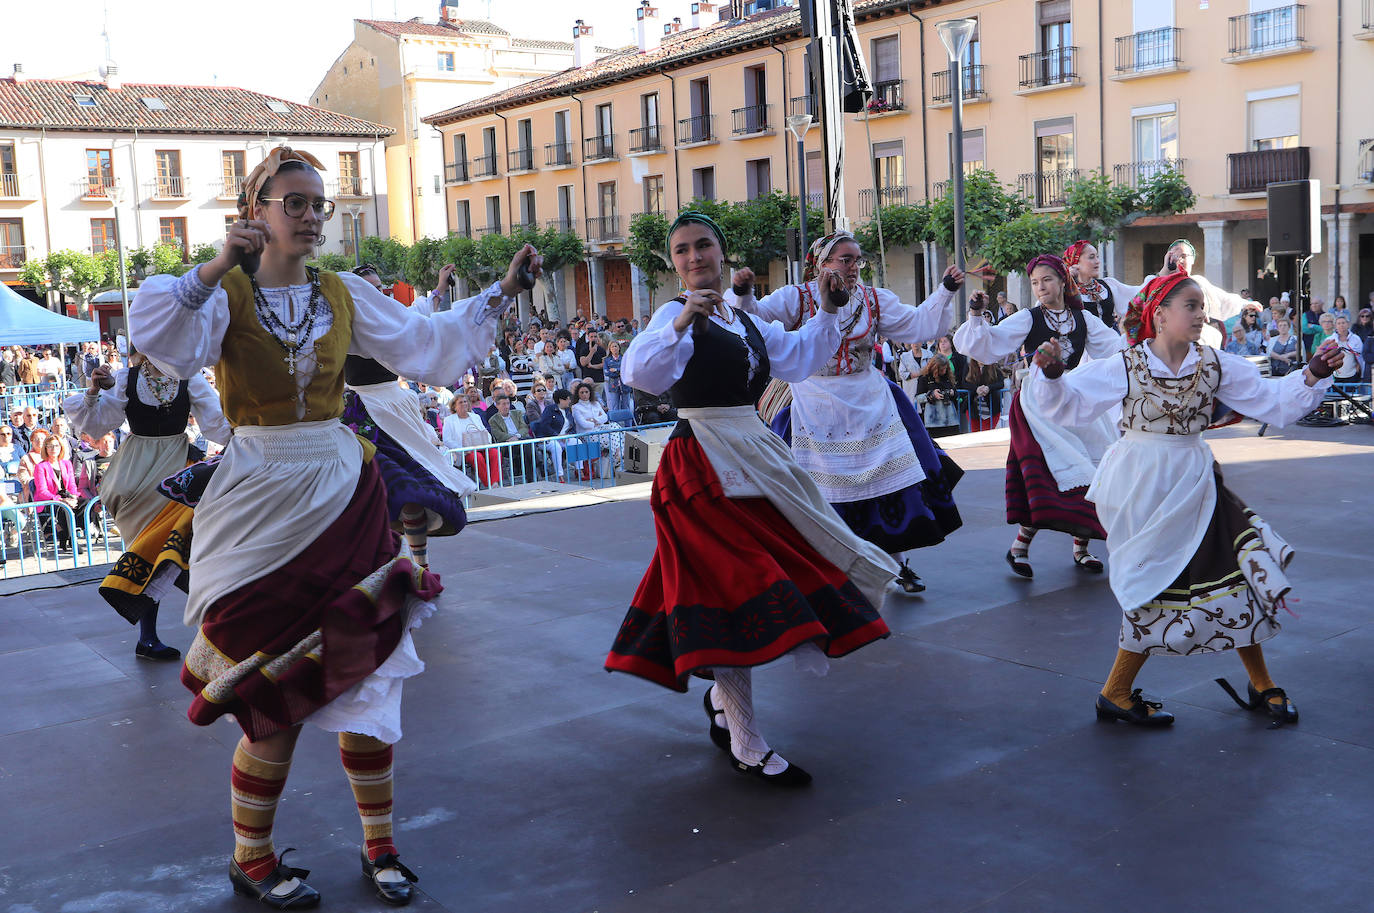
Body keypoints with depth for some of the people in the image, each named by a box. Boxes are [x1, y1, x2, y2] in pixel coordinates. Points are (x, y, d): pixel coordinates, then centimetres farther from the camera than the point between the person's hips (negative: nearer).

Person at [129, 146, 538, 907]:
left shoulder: (344, 295, 8)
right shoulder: (223, 293, -3)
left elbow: (428, 344, 8)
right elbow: (164, 343, -21)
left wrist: (501, 292, 6)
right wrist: (216, 270, -25)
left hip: (342, 494, 3)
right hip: (261, 498, -3)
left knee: (363, 670, 5)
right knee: (278, 700, 2)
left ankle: (379, 845, 22)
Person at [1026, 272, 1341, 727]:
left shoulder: (1216, 366, 2)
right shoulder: (1127, 368, -10)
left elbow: (1273, 401, 4)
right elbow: (1066, 404, -11)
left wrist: (1312, 377, -10)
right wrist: (1051, 376, -31)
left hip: (1194, 485, 5)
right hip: (1143, 489, -5)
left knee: (1239, 573, 4)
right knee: (1159, 586, -3)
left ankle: (1262, 687, 24)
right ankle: (1114, 695, 15)